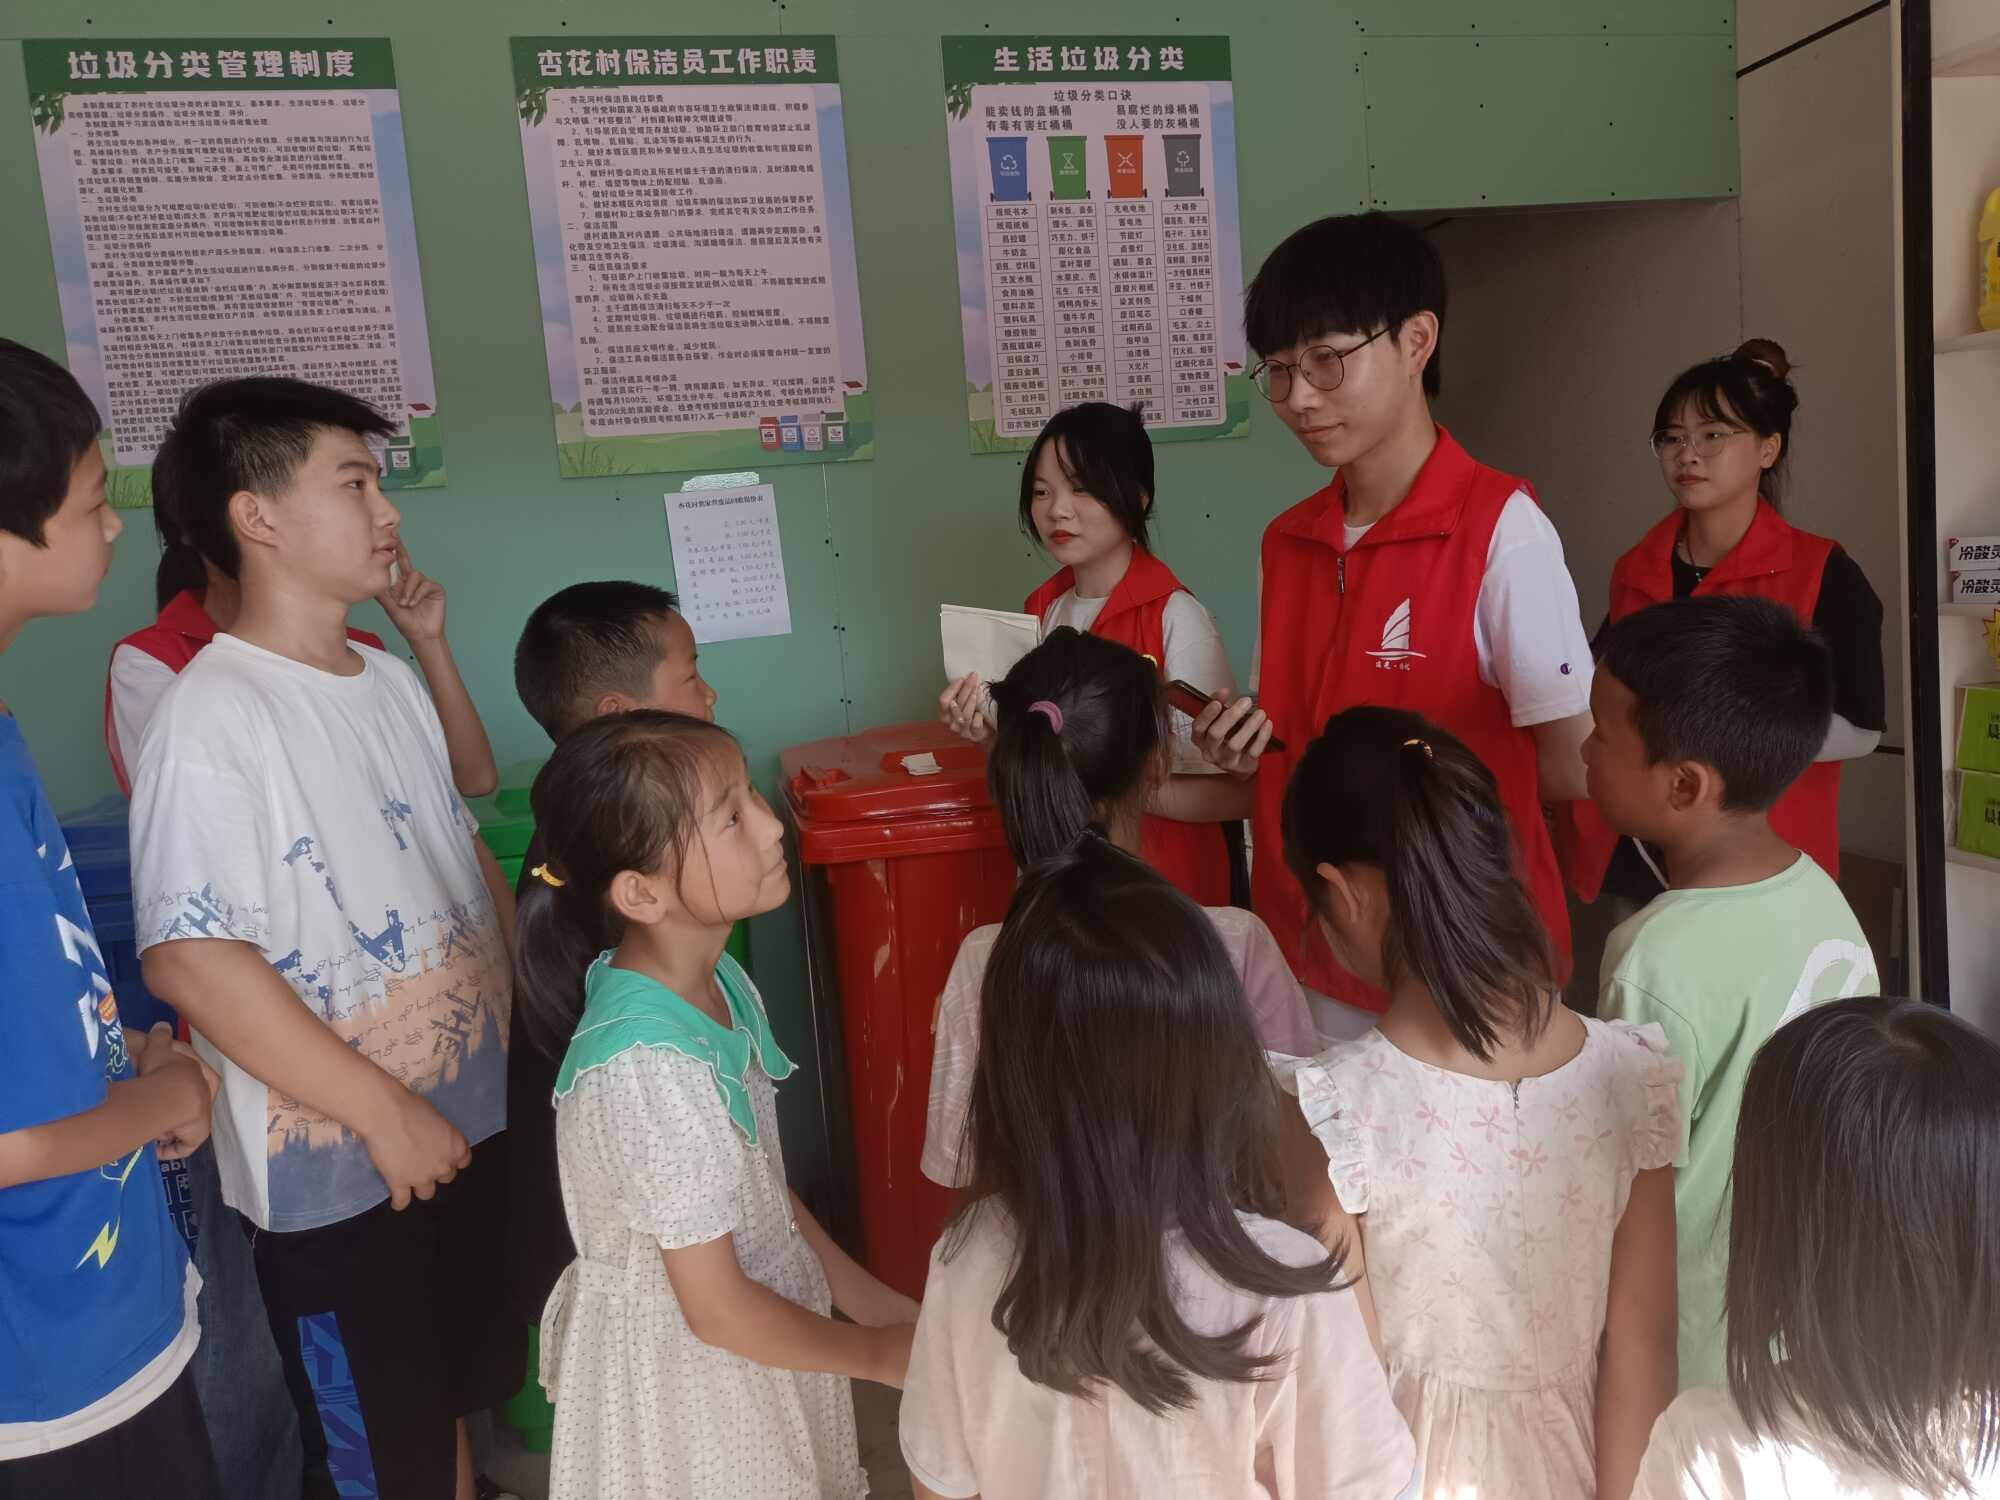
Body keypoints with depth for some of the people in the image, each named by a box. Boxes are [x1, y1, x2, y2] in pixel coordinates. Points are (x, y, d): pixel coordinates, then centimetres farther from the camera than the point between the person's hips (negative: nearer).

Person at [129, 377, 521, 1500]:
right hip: (336, 1172, -7)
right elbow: (191, 958, -23)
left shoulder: (392, 680, 5)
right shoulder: (214, 713, -18)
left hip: (467, 1122, 7)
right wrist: (385, 1113, -19)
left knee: (455, 1401, 24)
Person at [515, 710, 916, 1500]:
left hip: (756, 1329, 7)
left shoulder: (719, 982, -7)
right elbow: (718, 1311, -23)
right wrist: (878, 1352, -10)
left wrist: (865, 1295, 4)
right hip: (684, 1372, -7)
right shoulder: (650, 1069, -32)